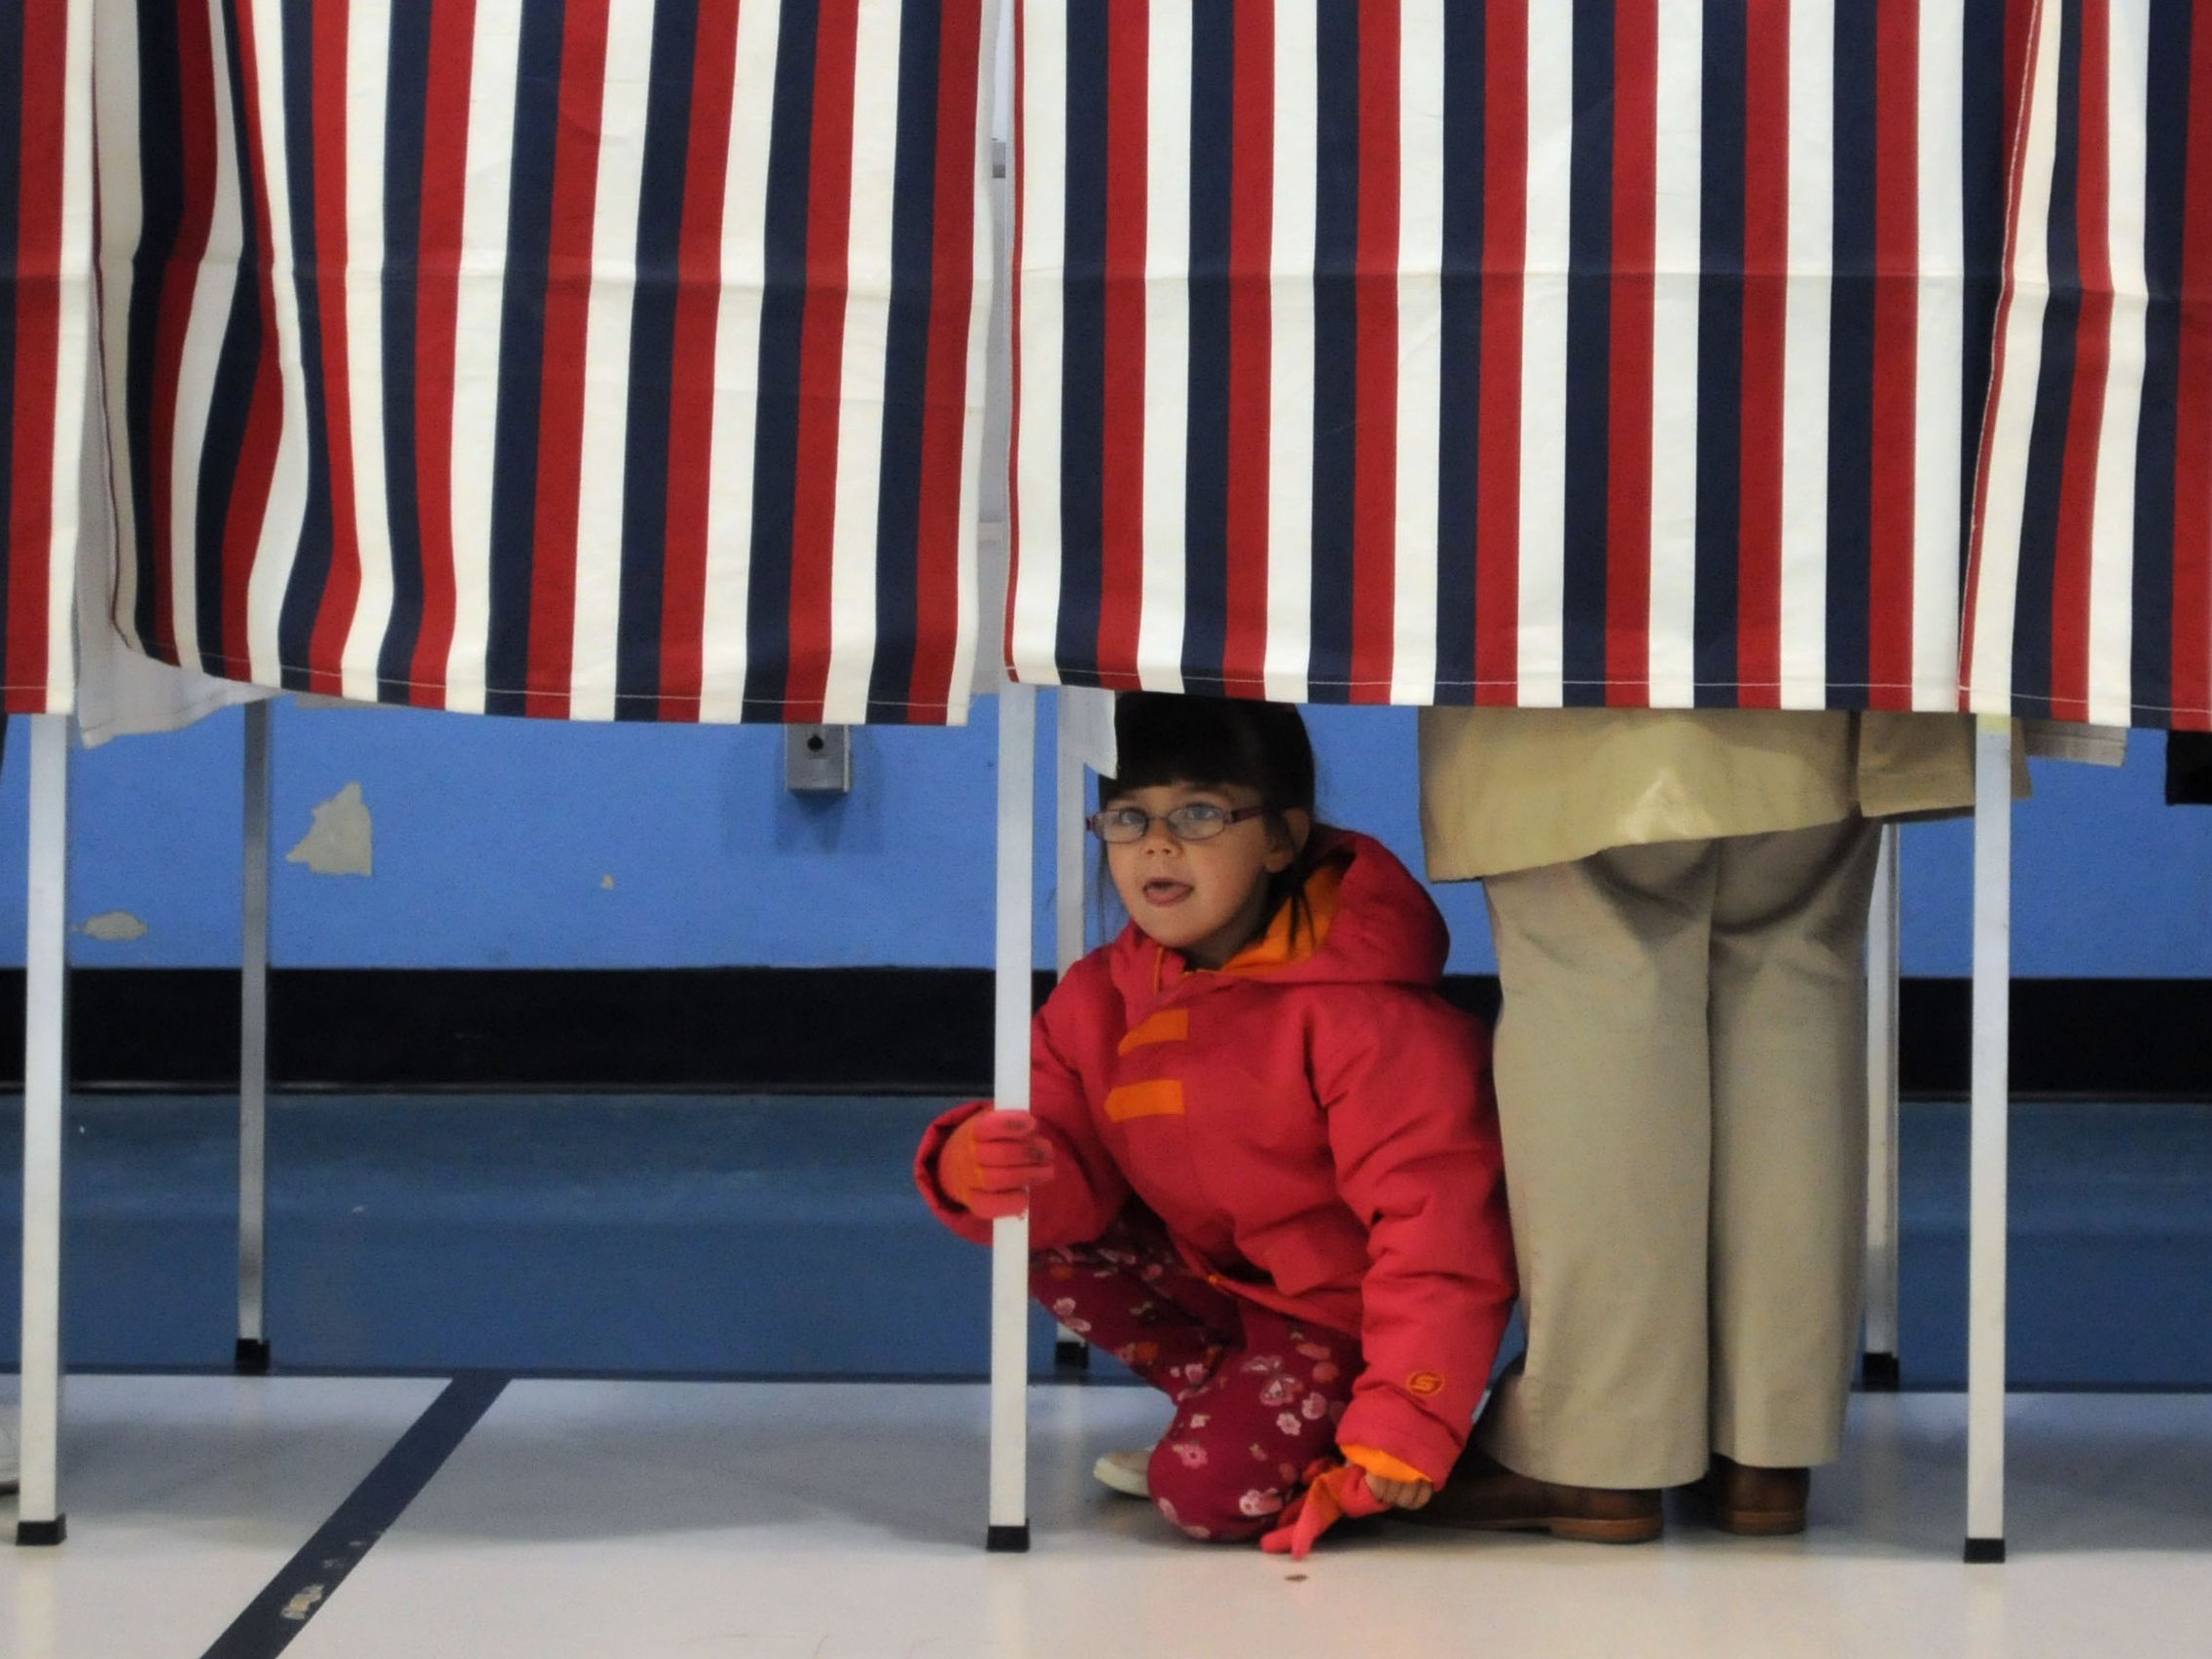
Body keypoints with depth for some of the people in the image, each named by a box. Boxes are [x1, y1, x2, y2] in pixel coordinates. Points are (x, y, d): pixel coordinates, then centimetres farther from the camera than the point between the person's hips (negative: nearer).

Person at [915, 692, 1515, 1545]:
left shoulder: (1358, 1012, -26)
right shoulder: (1100, 999, -4)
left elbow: (1436, 1217, -27)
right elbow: (1073, 1183, -7)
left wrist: (1405, 1423, -29)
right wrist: (982, 1170, -32)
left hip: (1344, 1307, -8)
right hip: (1217, 1273, 8)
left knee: (1211, 1489, -23)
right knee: (1050, 1243, -5)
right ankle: (1233, 1402, 5)